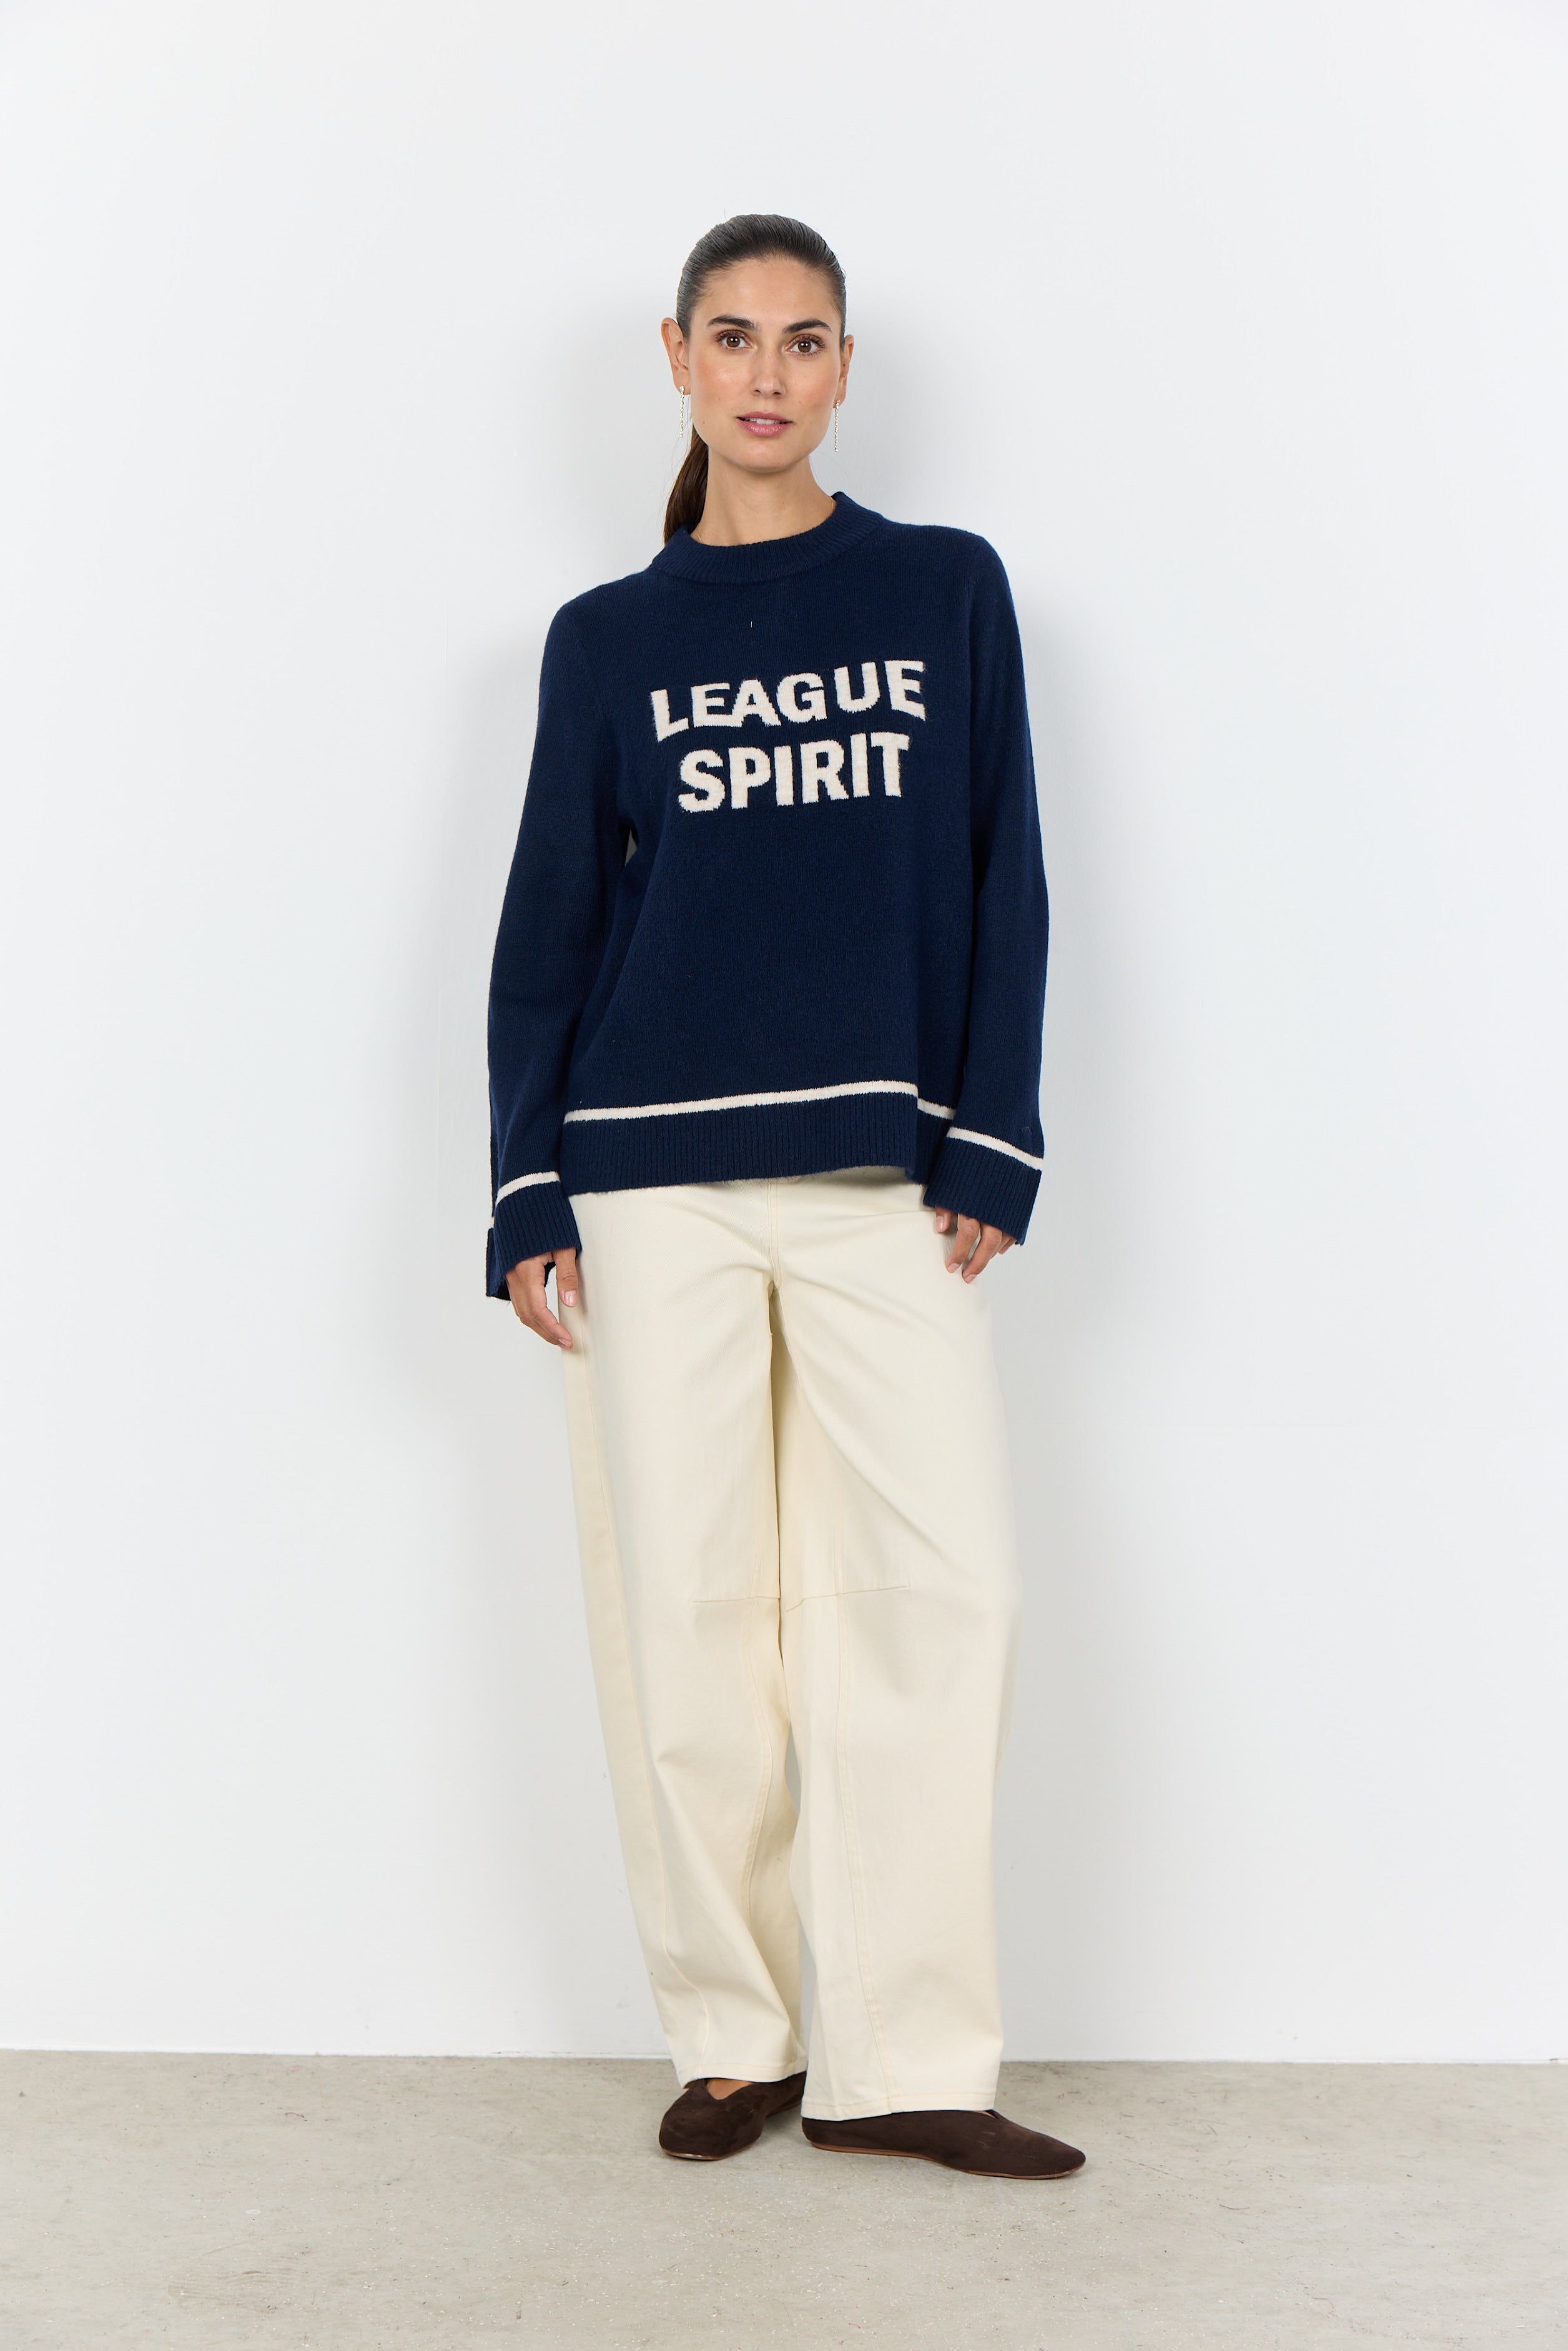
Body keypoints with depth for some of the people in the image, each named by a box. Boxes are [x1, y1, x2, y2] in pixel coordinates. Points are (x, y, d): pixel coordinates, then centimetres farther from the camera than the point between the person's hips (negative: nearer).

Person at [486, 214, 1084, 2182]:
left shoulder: (947, 592, 10)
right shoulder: (608, 639, 10)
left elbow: (1003, 881, 8)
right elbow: (547, 925, 9)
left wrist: (989, 1150, 0)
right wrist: (528, 1197, 2)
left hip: (879, 1171, 0)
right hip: (654, 1175, 0)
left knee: (942, 1588, -7)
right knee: (683, 1610, 2)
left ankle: (903, 2059, 4)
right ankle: (731, 2038, 16)